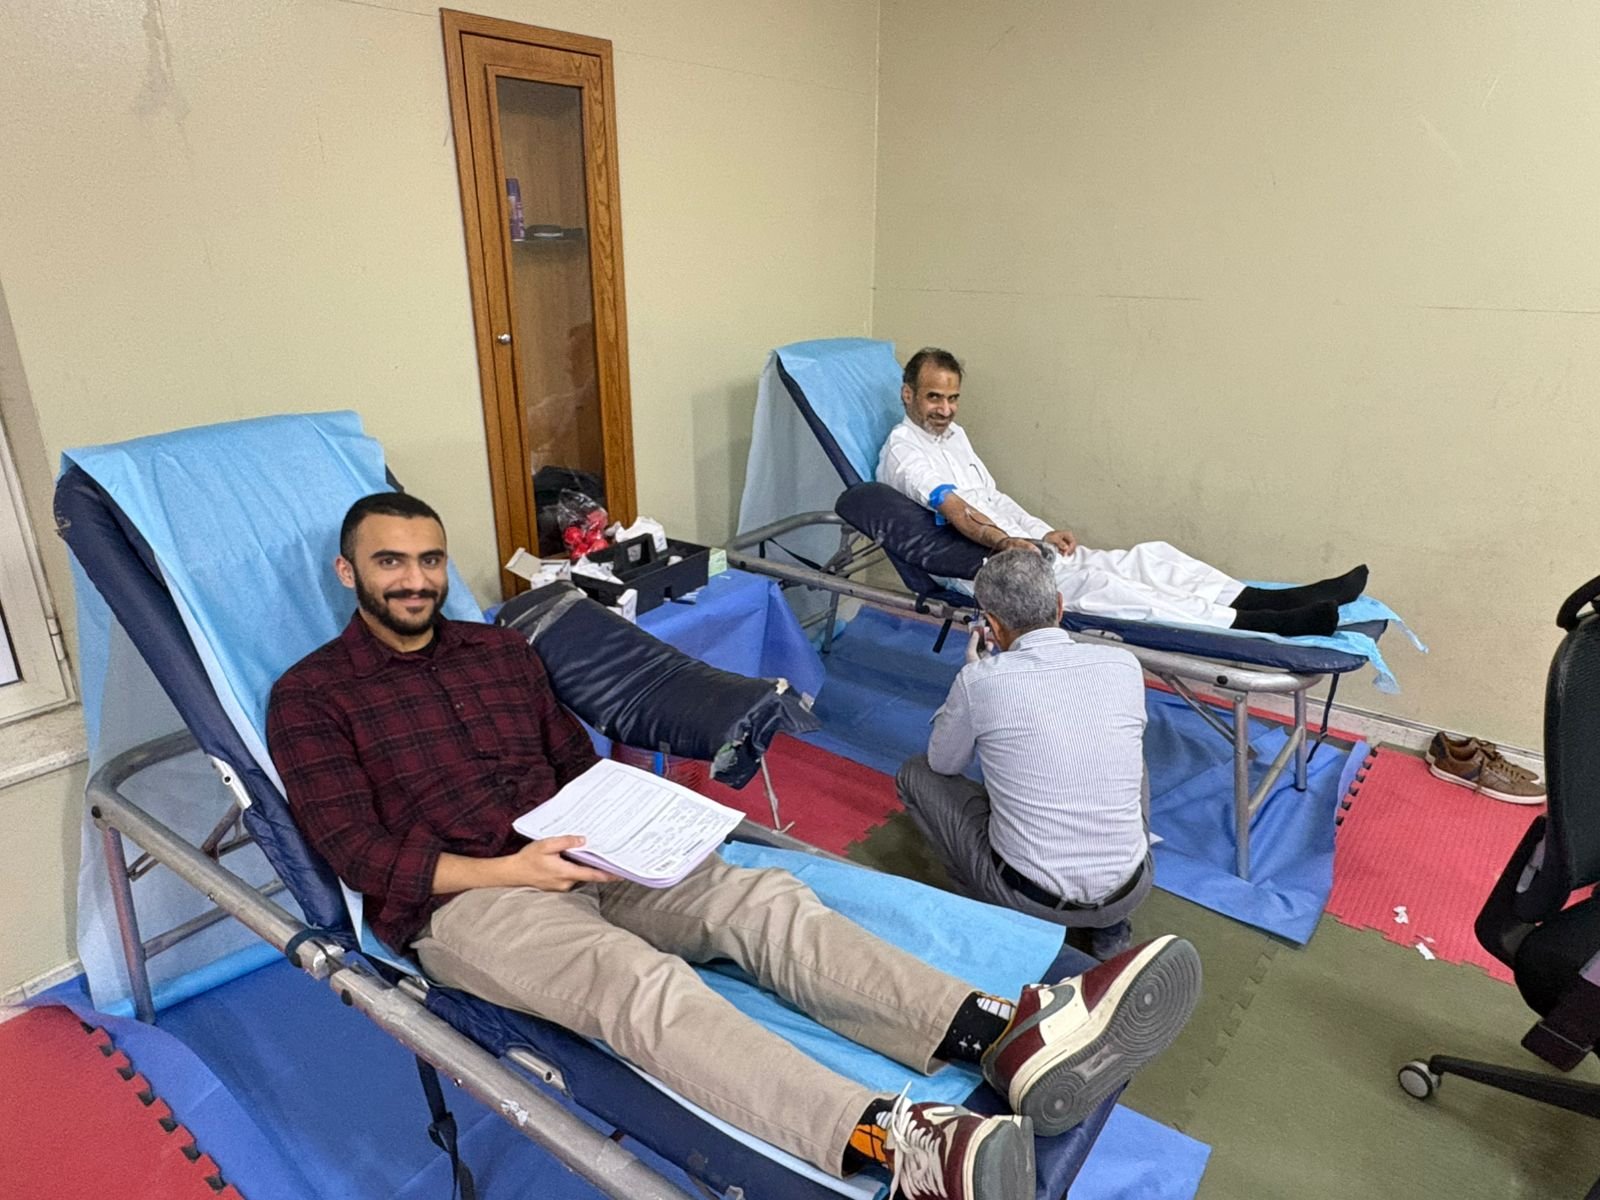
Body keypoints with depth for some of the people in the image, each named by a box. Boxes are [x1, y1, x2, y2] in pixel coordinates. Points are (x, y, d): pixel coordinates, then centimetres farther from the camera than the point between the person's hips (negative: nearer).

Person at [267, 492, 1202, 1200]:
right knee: (640, 978, -36)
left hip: (578, 853, 5)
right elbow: (354, 848, -6)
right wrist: (504, 870, -18)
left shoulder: (501, 648, 17)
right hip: (459, 898, -5)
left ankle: (1007, 1036, -39)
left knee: (763, 902, -23)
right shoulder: (310, 697, 3)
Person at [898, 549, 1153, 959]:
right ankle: (1108, 926, 24)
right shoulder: (1124, 664, -5)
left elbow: (944, 765, 5)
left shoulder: (979, 680, -14)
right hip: (1130, 892, 3)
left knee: (915, 774, 17)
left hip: (1032, 898, -3)